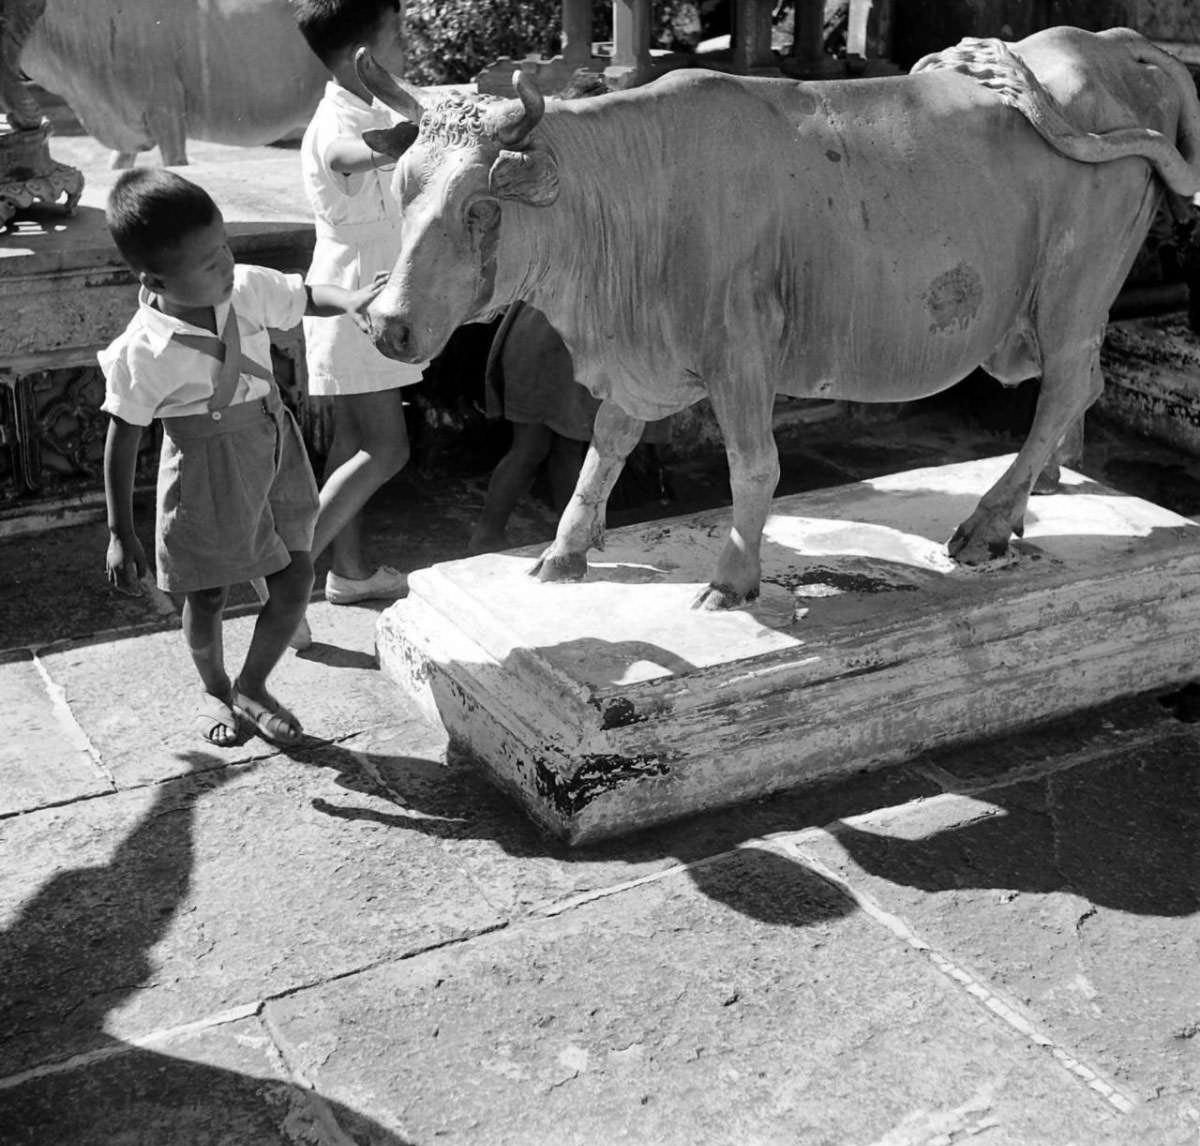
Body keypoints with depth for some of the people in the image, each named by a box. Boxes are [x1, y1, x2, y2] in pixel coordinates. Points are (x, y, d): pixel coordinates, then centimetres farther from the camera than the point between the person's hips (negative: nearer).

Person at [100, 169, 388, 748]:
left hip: (276, 448, 5)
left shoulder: (247, 288, -12)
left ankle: (251, 688, 32)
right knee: (208, 595, 15)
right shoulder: (142, 353, -24)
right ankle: (214, 691, 44)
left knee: (295, 580, 8)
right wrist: (120, 536, -9)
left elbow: (306, 297, 5)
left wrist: (351, 301, -19)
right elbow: (122, 441, -14)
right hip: (208, 473, -4)